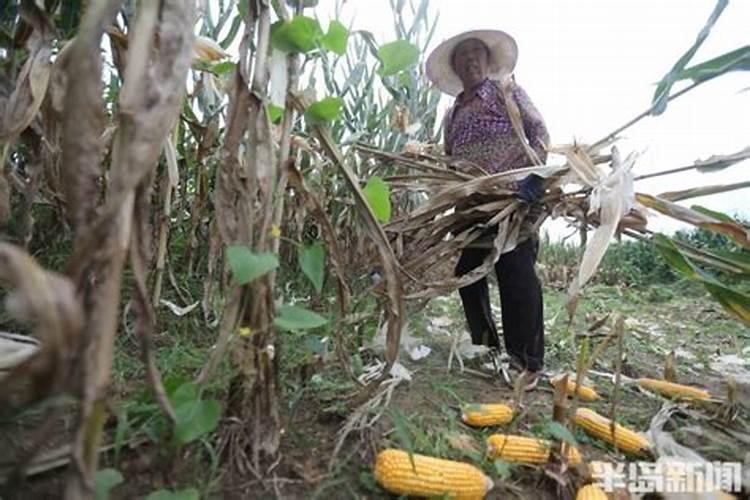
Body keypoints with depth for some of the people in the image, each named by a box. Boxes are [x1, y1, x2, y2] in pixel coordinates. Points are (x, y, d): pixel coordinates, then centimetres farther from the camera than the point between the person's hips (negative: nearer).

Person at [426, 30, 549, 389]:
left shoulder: (505, 89, 8)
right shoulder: (452, 115, 22)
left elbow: (538, 128, -3)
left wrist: (534, 172, -19)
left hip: (513, 197, -6)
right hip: (471, 205, 7)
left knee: (516, 276, -8)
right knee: (467, 274, 8)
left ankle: (527, 363, 4)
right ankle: (486, 351, 24)